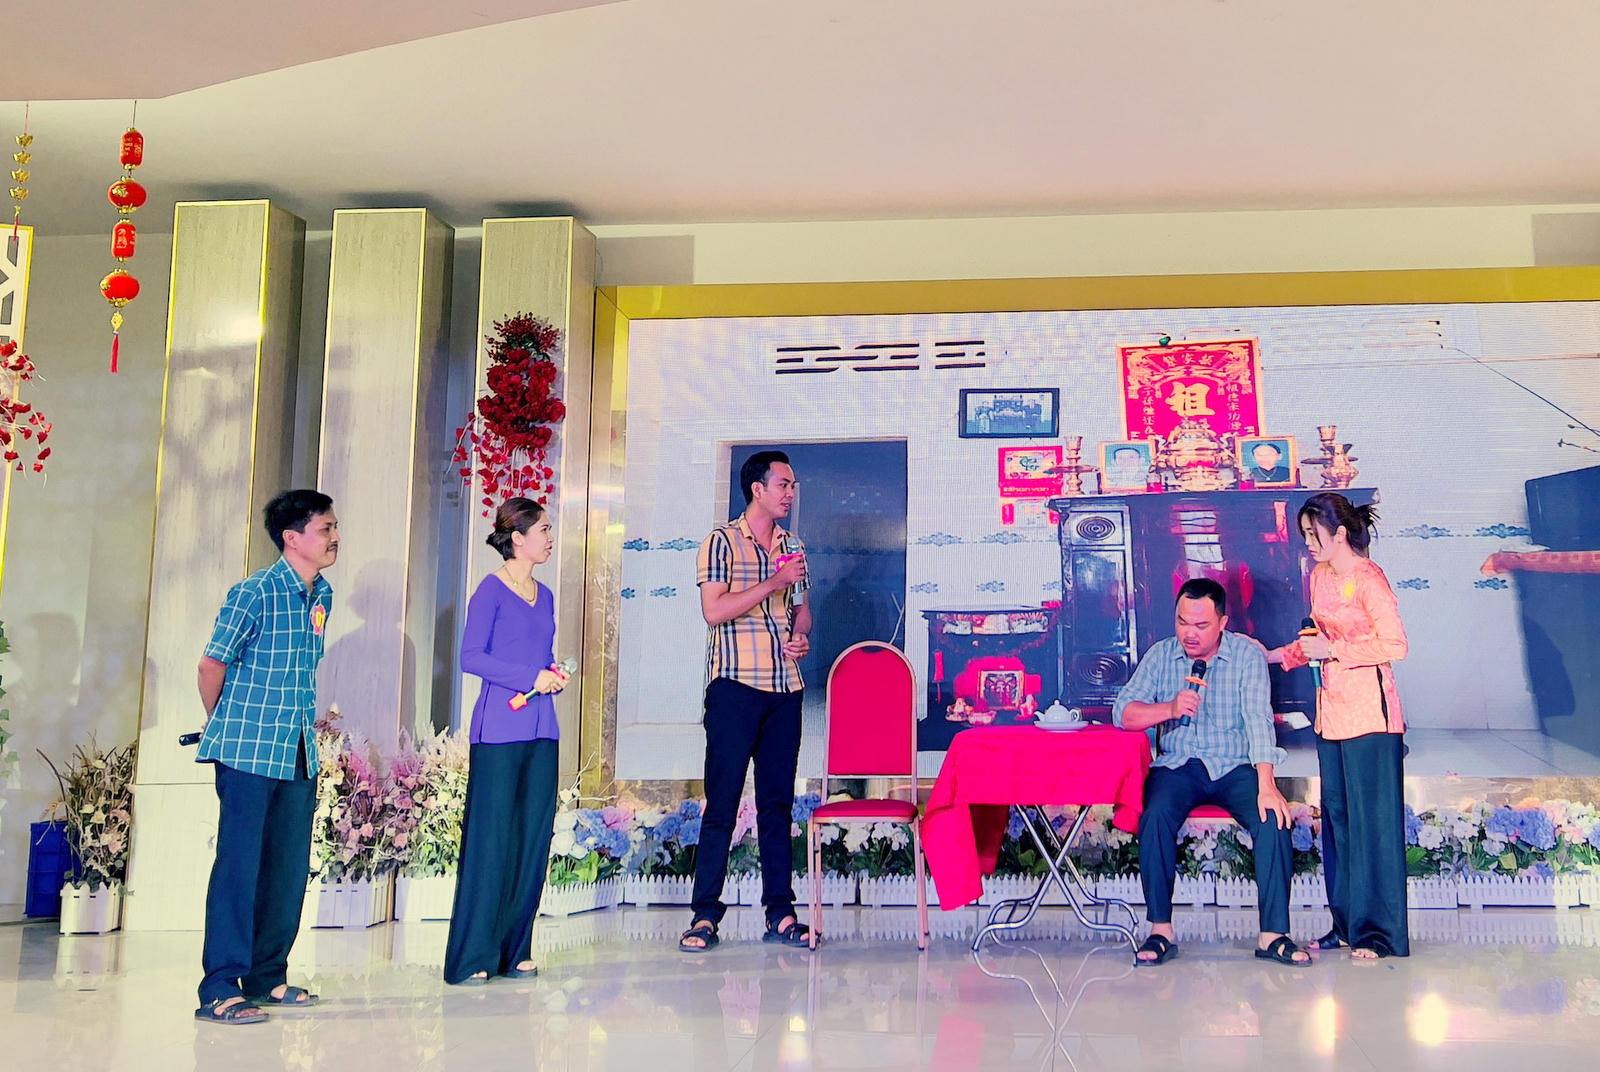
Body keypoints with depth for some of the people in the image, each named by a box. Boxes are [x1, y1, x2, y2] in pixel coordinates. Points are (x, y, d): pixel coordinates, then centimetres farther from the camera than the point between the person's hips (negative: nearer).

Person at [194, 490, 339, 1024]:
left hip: (299, 752, 7)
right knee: (239, 862, -5)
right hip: (248, 750, -7)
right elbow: (212, 664, -7)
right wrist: (222, 723, 6)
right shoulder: (255, 593, -12)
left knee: (290, 866, 9)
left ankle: (266, 977, 21)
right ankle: (220, 989, 0)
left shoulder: (322, 594, 10)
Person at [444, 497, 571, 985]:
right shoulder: (492, 589, -4)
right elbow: (471, 656, -9)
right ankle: (471, 958, 3)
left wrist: (555, 675, 2)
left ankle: (513, 952, 15)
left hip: (541, 730, 7)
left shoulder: (544, 596, 17)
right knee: (489, 840, -5)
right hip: (499, 728, -7)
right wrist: (531, 678, -14)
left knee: (533, 839, 6)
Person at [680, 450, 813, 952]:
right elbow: (714, 610, -13)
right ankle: (705, 914, 2)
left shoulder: (792, 546, 16)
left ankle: (780, 912, 13)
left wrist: (801, 636, 4)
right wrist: (774, 583, -16)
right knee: (722, 802, -4)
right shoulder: (722, 542, -2)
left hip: (785, 688, 6)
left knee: (778, 801, 8)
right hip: (735, 685, -5)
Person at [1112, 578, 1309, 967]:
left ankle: (1272, 935, -18)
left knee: (1273, 818, -28)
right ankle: (1160, 930, -19)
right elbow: (1122, 712, -2)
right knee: (1155, 815, -29)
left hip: (1236, 767, 0)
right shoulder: (1161, 655, 4)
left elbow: (1258, 720, -13)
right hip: (1178, 766, 1)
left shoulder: (1248, 654, -2)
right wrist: (1169, 709, -21)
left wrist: (1266, 786, -24)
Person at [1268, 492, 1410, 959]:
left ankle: (1379, 932, 3)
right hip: (1332, 707, 8)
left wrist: (1333, 650, -17)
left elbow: (1395, 645, -17)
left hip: (1369, 708, -8)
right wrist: (1272, 656, 17)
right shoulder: (1320, 577, 13)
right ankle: (1346, 924, 16)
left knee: (1372, 816, -4)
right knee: (1337, 815, 9)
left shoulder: (1368, 580, -12)